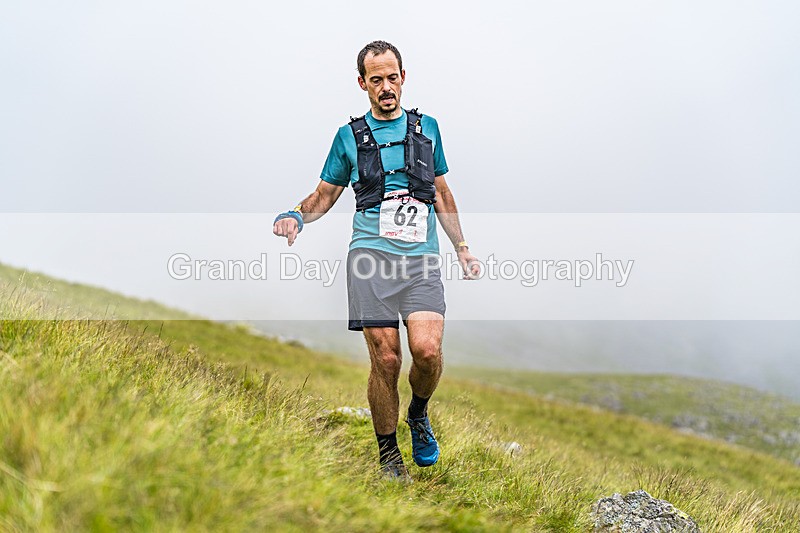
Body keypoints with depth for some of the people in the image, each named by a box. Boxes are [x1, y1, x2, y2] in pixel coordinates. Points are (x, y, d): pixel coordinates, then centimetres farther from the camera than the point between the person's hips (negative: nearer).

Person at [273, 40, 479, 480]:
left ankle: (418, 413, 15)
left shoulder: (427, 127, 17)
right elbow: (325, 195, 18)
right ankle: (388, 452, 14)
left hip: (422, 259, 1)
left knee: (427, 350, -17)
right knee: (386, 360, -5)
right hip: (372, 255, -1)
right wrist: (296, 216, -3)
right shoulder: (349, 136, 12)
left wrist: (461, 247, 20)